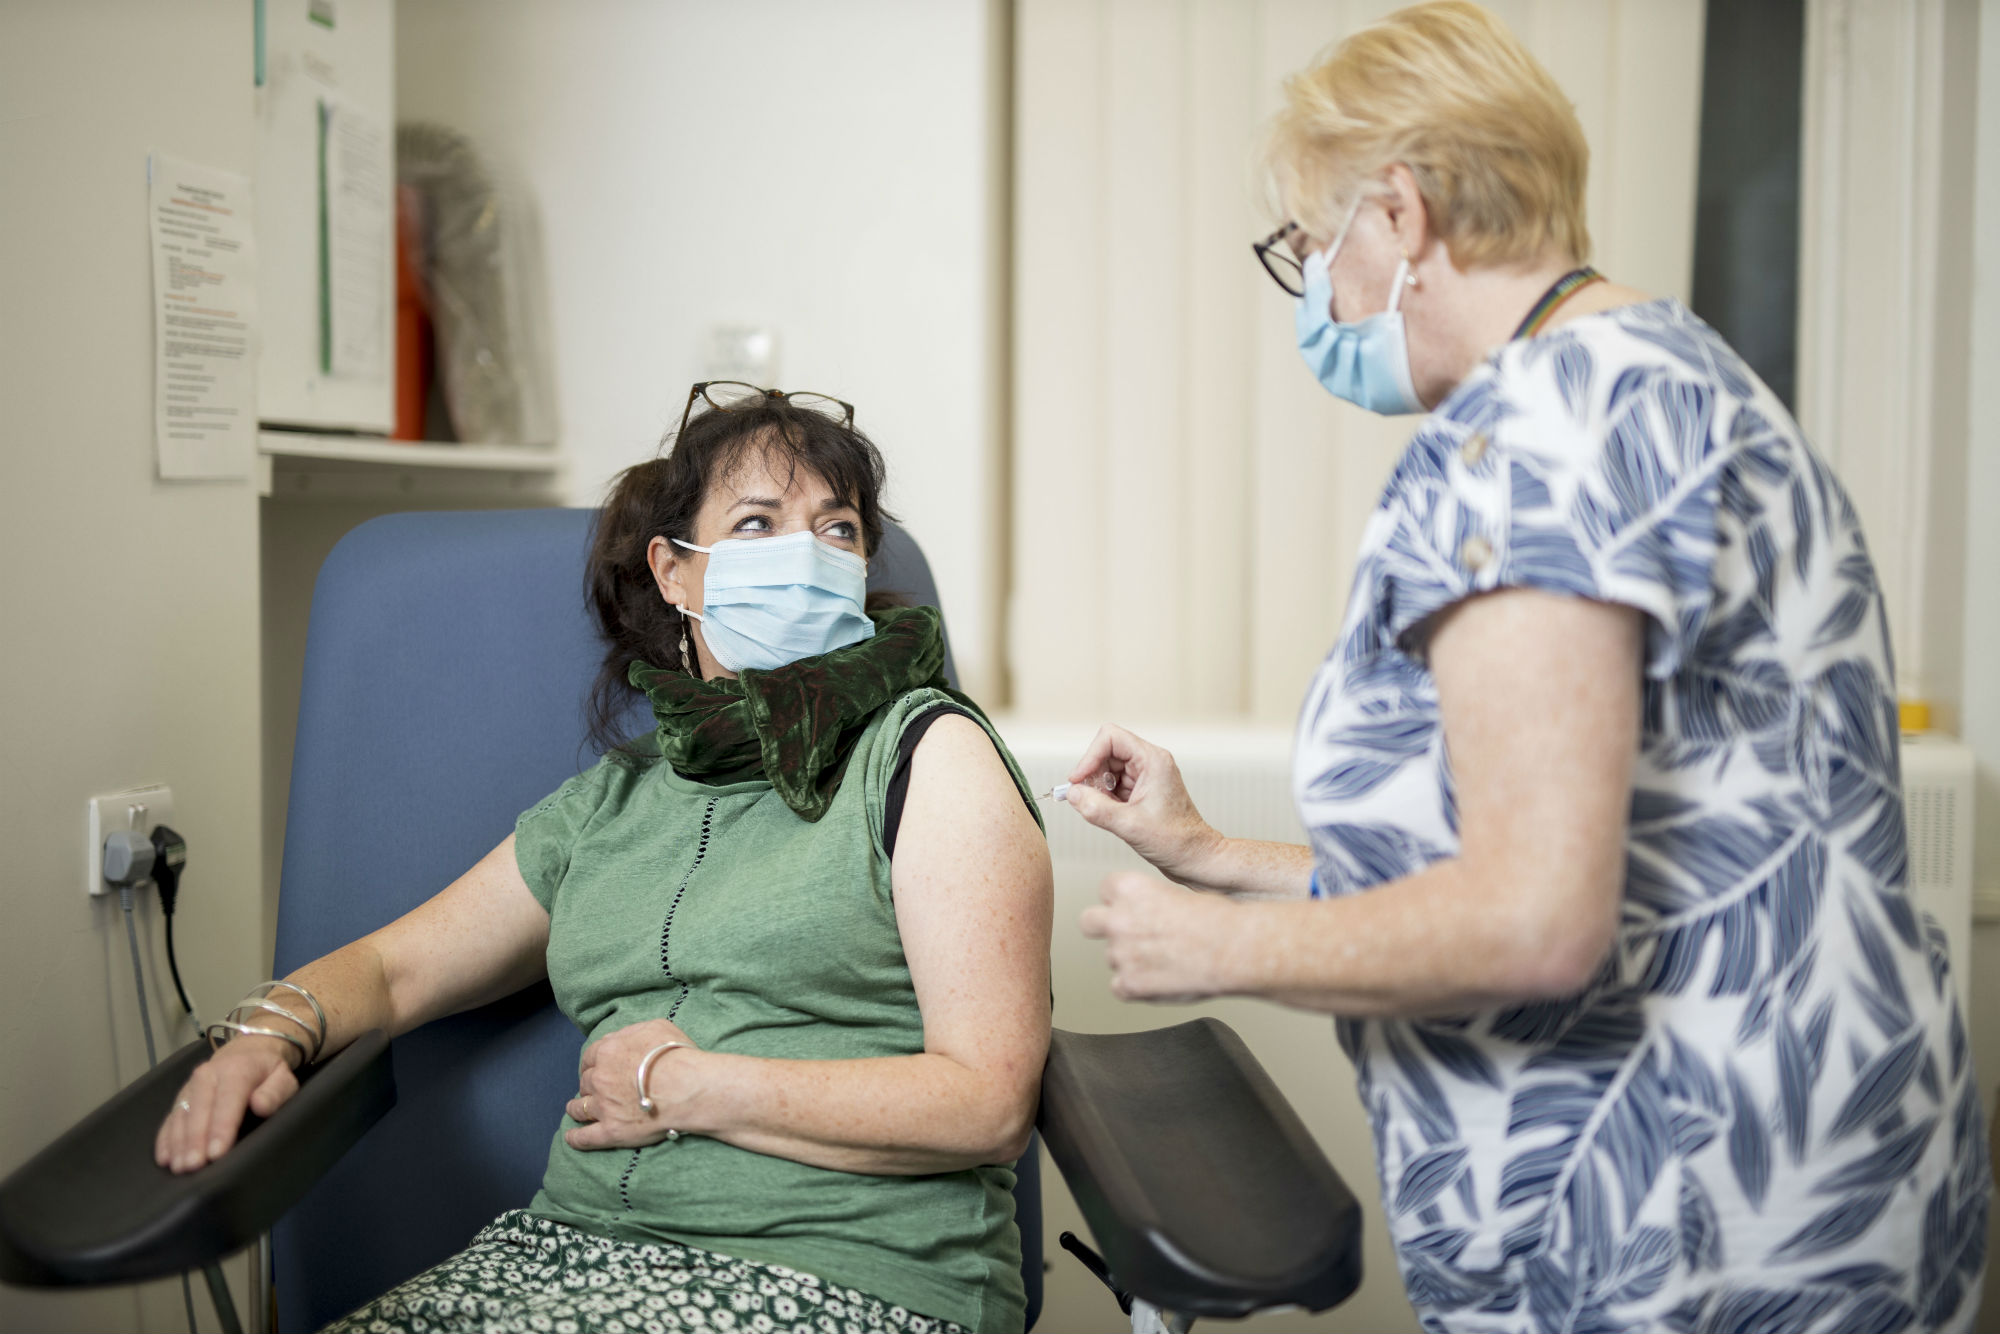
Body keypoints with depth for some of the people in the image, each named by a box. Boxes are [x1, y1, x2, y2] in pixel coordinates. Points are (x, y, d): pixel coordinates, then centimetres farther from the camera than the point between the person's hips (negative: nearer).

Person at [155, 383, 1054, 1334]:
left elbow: (988, 1104, -11)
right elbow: (389, 966, 22)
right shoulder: (613, 801, 16)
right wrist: (270, 1030, -2)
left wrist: (679, 1087, -8)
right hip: (576, 1244, 6)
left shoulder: (925, 752, -2)